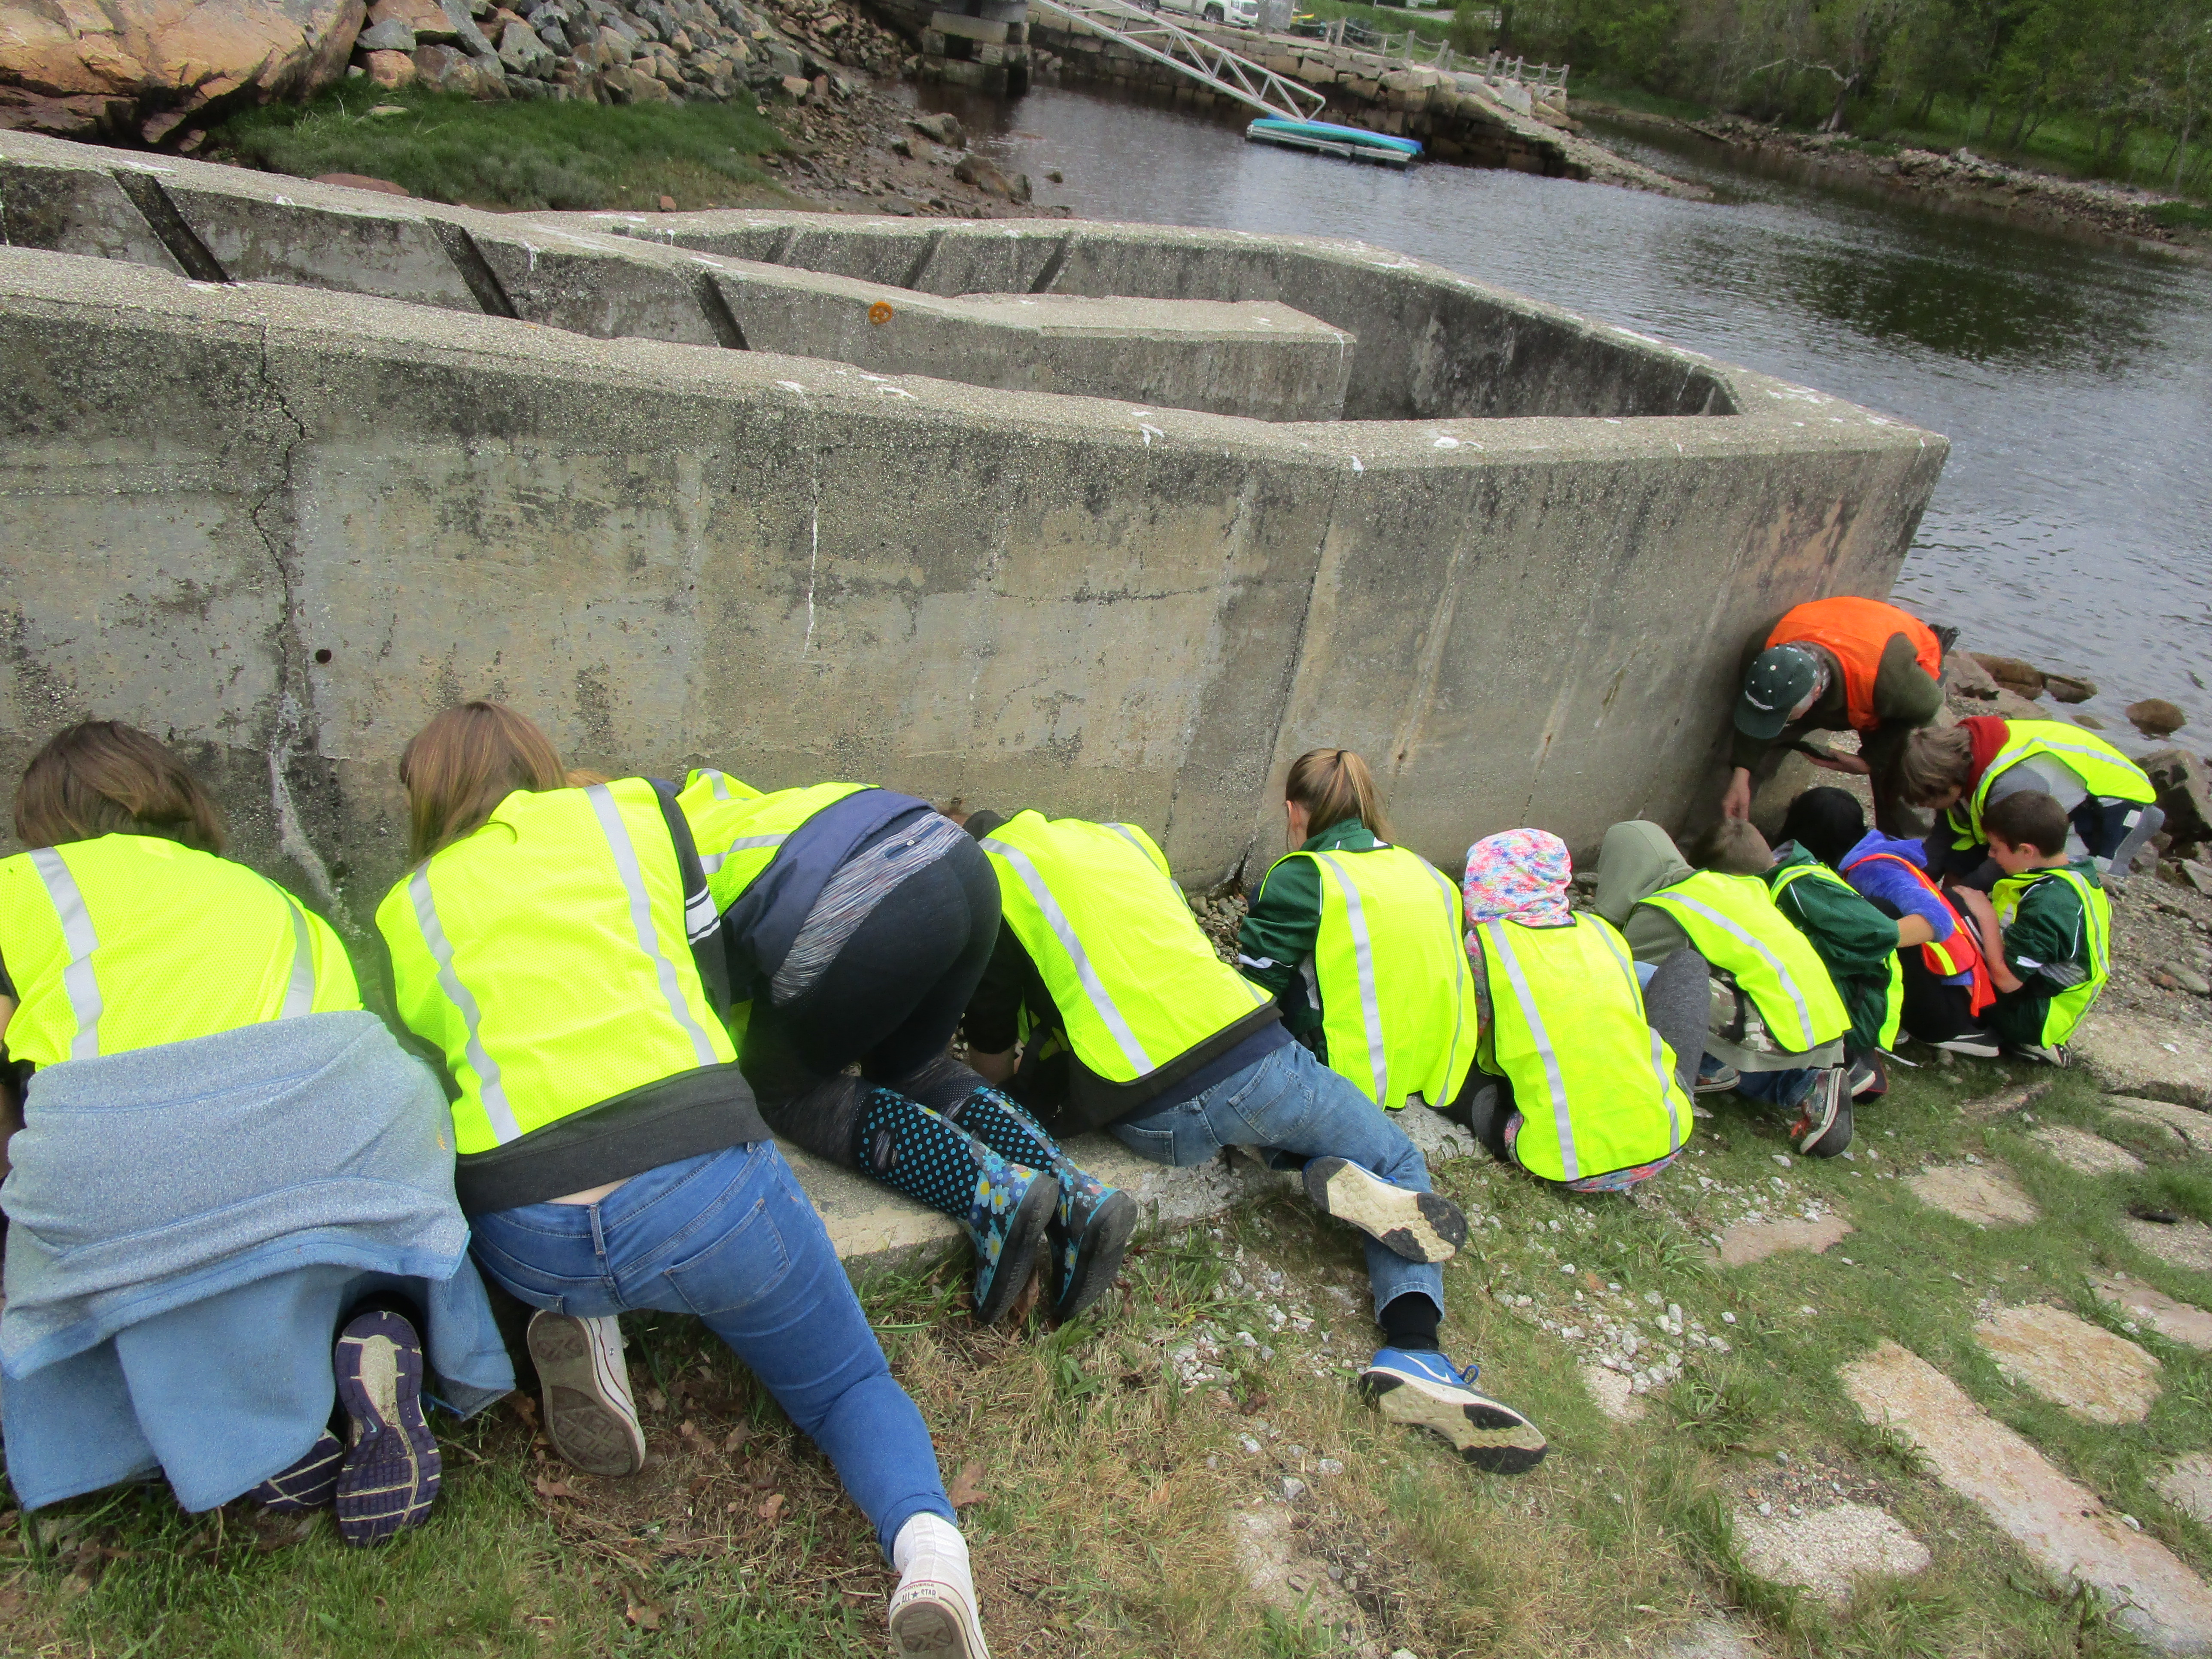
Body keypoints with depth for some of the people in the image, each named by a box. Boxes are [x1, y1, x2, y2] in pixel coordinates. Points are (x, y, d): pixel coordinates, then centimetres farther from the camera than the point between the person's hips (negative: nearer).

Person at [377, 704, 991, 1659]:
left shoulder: (403, 912, 17)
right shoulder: (633, 810, 14)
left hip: (527, 1243, 2)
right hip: (705, 1188, -1)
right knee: (850, 1389, 19)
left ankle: (579, 1327, 9)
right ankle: (928, 1544, -12)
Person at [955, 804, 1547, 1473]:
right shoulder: (1120, 836, 23)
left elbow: (992, 1059, 12)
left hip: (1154, 1124, -2)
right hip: (1252, 1060, 2)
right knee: (1402, 1164, 21)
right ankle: (1414, 1353, -3)